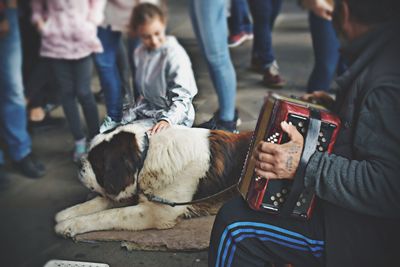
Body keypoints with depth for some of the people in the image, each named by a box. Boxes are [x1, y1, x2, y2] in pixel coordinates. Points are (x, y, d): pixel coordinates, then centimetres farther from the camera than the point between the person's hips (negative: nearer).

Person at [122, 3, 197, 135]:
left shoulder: (175, 55, -19)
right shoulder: (139, 52, 4)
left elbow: (182, 97, -22)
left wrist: (167, 120, -37)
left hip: (174, 116, -7)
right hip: (147, 110, 7)